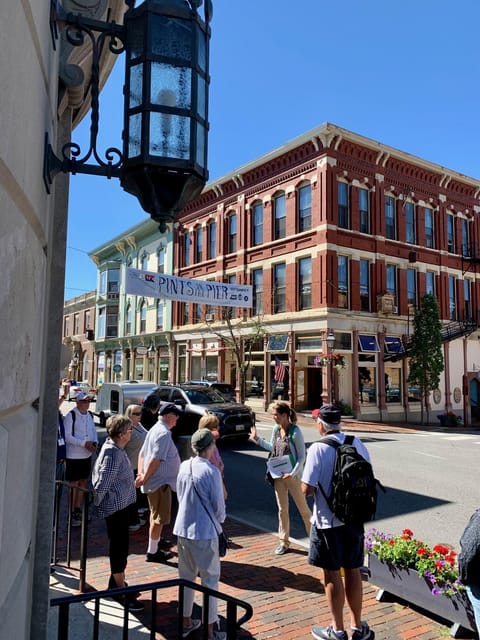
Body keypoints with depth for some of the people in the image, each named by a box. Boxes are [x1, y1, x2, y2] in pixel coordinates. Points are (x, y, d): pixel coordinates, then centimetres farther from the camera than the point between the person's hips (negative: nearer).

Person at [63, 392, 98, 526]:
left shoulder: (90, 415, 7)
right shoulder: (70, 416, -15)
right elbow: (67, 436, -19)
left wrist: (95, 442, -5)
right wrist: (84, 443, -23)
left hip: (87, 455, 7)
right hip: (73, 456, -7)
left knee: (83, 482, 15)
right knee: (74, 484, 1)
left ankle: (77, 510, 30)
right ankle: (72, 514, 12)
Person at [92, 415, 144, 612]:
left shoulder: (116, 449, 5)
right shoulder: (113, 454, -26)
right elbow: (102, 484, -26)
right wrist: (97, 504, -10)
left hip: (121, 505, 10)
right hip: (115, 507, -10)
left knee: (120, 546, 20)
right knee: (119, 547, 0)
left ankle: (116, 583, 35)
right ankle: (122, 593, 10)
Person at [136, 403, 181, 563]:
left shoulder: (155, 429, 10)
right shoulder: (164, 433, -21)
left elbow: (142, 453, 10)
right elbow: (156, 459, -27)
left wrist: (141, 473, 0)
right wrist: (144, 478, -20)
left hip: (154, 481, 10)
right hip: (160, 481, -10)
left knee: (156, 513, 26)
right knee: (160, 517, 0)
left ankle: (156, 540, 42)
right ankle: (152, 552, 9)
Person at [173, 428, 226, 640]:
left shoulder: (184, 466, -1)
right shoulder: (211, 471, -19)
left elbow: (180, 496, 9)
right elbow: (218, 505, -12)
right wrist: (220, 519, 9)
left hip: (182, 529, 6)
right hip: (204, 532, -6)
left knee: (186, 576, 19)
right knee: (210, 579, 8)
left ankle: (186, 622, 33)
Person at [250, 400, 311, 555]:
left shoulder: (295, 431, -17)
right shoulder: (276, 429, 1)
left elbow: (301, 456, -14)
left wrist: (293, 473, -23)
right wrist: (257, 439, 11)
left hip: (293, 475, -6)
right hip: (278, 475, 6)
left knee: (303, 508, 8)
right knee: (282, 509, 14)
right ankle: (284, 541, 26)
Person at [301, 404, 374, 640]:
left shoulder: (318, 448, -19)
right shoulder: (356, 443, -3)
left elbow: (307, 489, -20)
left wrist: (312, 485, 1)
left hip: (328, 520, -5)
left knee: (332, 574, 10)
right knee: (353, 571, 18)